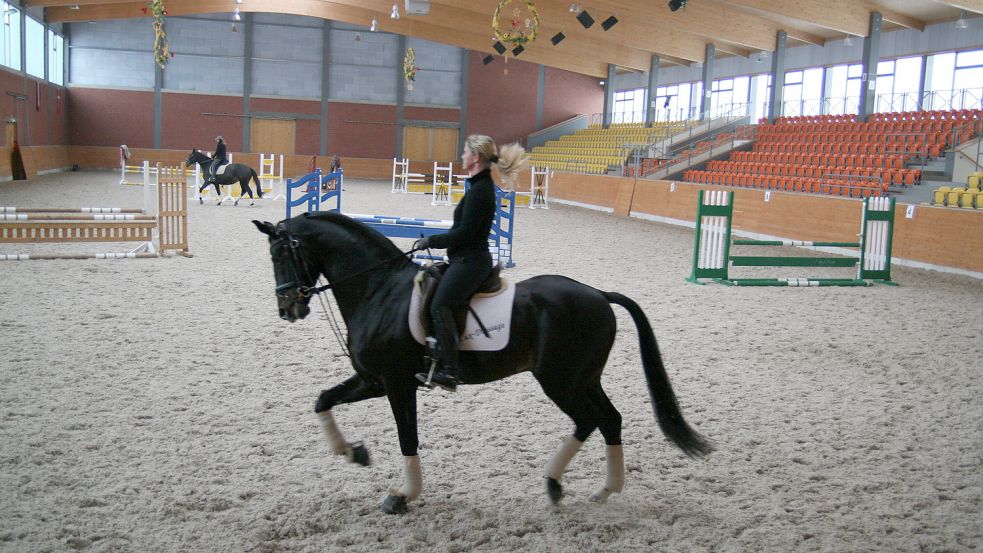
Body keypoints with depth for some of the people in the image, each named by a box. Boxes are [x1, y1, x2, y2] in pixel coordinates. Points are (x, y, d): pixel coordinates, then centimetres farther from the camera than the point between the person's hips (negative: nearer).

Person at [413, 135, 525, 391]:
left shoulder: (480, 190, -16)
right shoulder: (480, 186, 16)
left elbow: (464, 232, -20)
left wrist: (431, 241, -11)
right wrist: (434, 241, 19)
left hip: (469, 261, -11)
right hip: (468, 259, 11)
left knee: (440, 306, -22)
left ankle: (449, 371, -26)